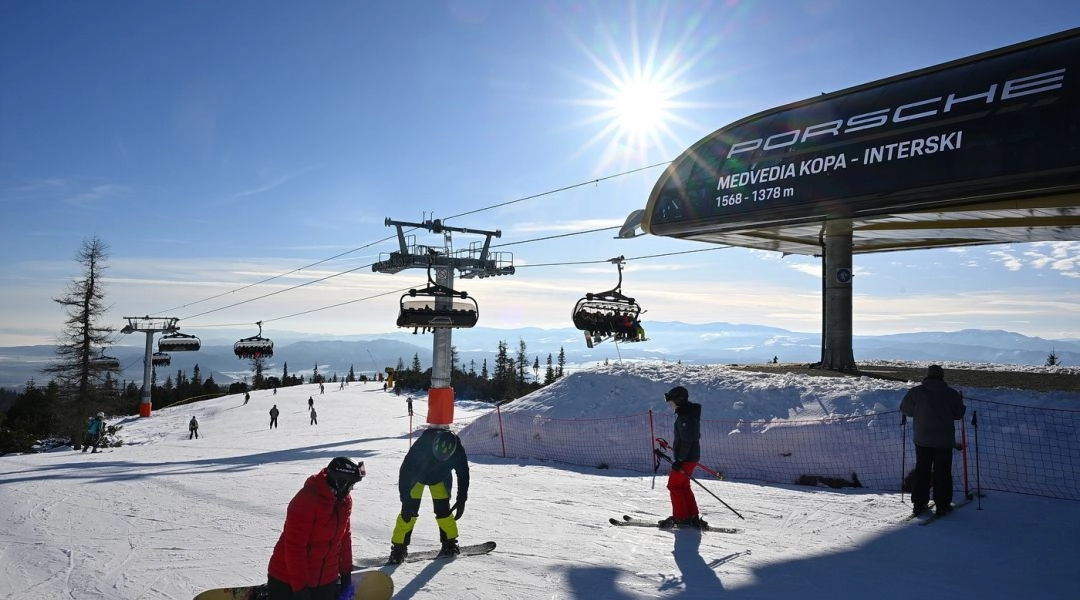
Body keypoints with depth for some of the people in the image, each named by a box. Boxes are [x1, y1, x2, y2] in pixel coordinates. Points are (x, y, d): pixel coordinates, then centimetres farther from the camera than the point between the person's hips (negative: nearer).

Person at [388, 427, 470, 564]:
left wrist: (461, 501, -13)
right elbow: (405, 471, -34)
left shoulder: (457, 451, -32)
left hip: (440, 477, 2)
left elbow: (463, 475, -14)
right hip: (416, 475, -2)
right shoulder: (422, 445, -41)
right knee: (409, 511, -11)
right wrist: (406, 500, -35)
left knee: (443, 510, -6)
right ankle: (399, 547, -1)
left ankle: (450, 542, 14)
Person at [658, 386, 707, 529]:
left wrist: (679, 460, -21)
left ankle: (681, 517, 6)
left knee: (674, 486, 0)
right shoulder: (690, 412, 12)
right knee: (683, 486, 17)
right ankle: (693, 518, 19)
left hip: (686, 458, -10)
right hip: (692, 456, 10)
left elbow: (686, 440, -24)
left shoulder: (684, 416, -21)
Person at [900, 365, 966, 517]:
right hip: (944, 440, -1)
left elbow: (905, 409, 4)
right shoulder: (951, 393, -5)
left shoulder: (915, 392, -4)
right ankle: (942, 506, 9)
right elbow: (959, 414, 5)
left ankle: (919, 504, 13)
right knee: (943, 473, 7)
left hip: (922, 440, 1)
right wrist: (960, 401, 24)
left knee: (921, 471, 11)